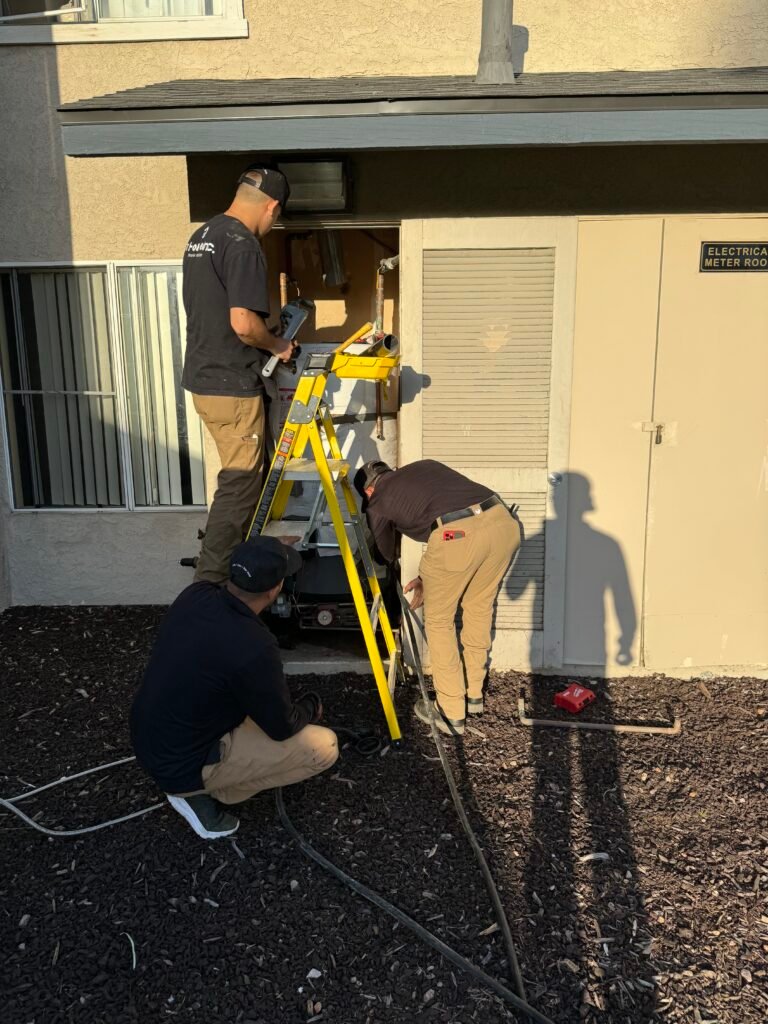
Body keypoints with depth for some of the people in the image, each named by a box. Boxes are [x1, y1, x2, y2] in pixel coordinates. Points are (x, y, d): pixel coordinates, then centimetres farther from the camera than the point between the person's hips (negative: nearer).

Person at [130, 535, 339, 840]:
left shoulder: (194, 595, -9)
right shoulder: (253, 649, -31)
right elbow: (282, 729, -14)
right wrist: (313, 706, 8)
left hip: (146, 741, 8)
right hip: (182, 765, -8)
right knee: (324, 747, -7)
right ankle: (202, 793, 1)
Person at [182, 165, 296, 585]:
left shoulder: (200, 237, 14)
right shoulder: (243, 245, -17)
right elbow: (243, 323, -25)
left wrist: (266, 340, 19)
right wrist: (278, 345, -7)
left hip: (202, 378, 10)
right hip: (233, 386, -10)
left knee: (242, 476, 21)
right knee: (239, 484, -2)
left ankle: (236, 559, 33)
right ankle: (210, 581, 2)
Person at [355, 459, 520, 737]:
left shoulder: (377, 501, 22)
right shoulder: (425, 466, 35)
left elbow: (387, 555, 39)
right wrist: (429, 577, 41)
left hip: (458, 534, -6)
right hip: (504, 520, 6)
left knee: (438, 621, 17)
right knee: (479, 608, 27)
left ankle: (451, 714, 23)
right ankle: (474, 694, 41)